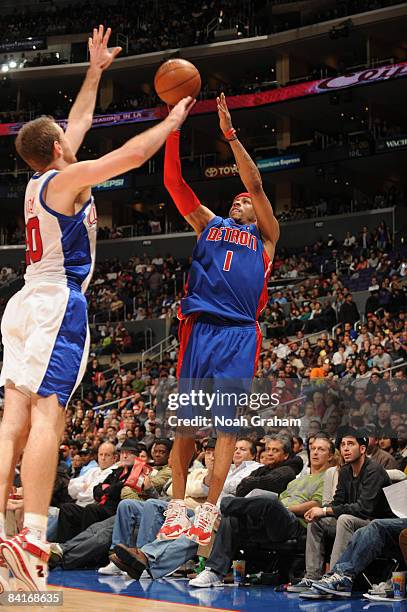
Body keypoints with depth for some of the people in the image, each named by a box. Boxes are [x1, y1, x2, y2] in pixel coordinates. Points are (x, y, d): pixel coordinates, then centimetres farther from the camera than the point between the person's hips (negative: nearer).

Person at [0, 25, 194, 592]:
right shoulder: (67, 178, -6)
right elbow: (133, 153, -7)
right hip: (57, 303, -9)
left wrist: (96, 70, 37)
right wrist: (173, 120, 9)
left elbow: (80, 119, 30)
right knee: (47, 414, -16)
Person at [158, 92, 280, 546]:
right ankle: (178, 506, 6)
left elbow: (256, 184, 2)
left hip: (239, 334, -2)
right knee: (185, 420, 1)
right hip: (199, 327, 3)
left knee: (227, 422, -5)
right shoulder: (209, 224, 23)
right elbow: (174, 182, 13)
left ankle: (209, 511, -5)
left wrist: (229, 133, -4)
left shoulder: (264, 235, 16)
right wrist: (173, 129, 3)